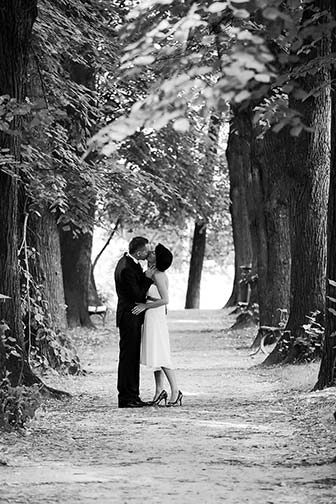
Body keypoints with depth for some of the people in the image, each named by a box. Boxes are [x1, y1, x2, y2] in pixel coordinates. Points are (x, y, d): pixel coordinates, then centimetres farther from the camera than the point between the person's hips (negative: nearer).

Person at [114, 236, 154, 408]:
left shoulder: (128, 262, 10)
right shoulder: (127, 268, -22)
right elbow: (138, 296, -21)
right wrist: (148, 278, -14)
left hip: (132, 318, 11)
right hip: (129, 317, -11)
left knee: (132, 357, 13)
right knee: (128, 357, -7)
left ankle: (132, 396, 19)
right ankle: (126, 398, -4)